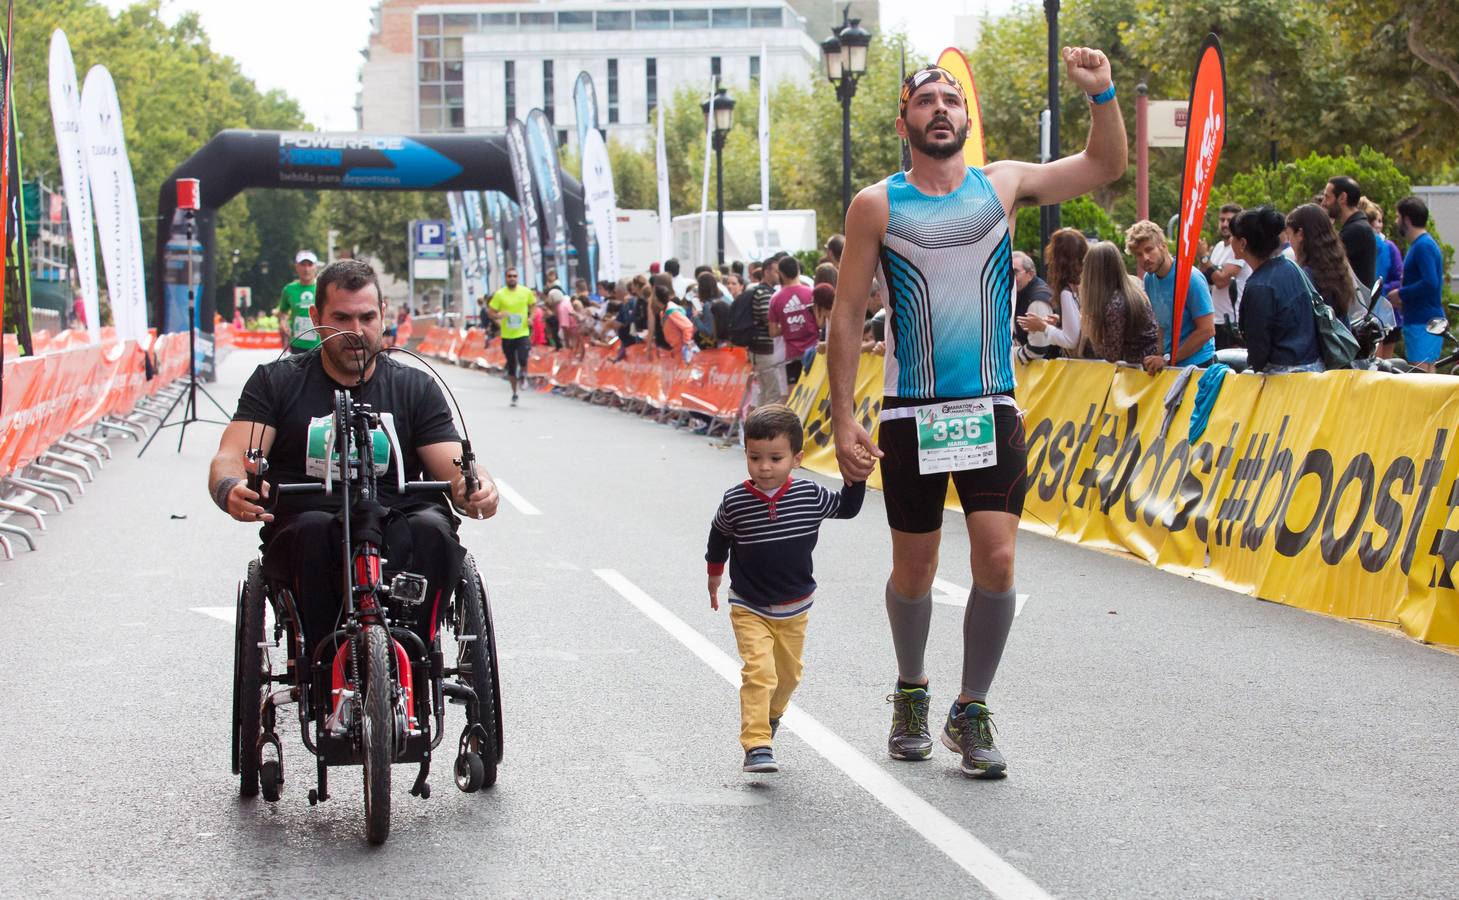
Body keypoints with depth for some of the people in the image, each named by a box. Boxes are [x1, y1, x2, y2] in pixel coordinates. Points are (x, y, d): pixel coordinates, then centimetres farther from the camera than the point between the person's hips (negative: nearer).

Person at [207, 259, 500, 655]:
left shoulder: (415, 388, 15)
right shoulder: (276, 382, 13)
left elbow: (453, 468, 5)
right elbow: (230, 458, 1)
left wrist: (476, 488, -21)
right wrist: (232, 490, -25)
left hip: (397, 537, 1)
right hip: (304, 539, -1)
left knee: (432, 531, -33)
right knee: (315, 530, -36)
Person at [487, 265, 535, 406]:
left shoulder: (526, 292, 0)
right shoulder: (500, 294, -4)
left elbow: (533, 305, 16)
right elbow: (490, 312, 0)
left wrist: (531, 318, -2)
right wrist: (498, 316, -21)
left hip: (523, 333, -1)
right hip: (507, 335, 1)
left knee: (522, 360, -22)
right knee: (511, 367, 9)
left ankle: (523, 374, 13)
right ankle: (514, 394, 24)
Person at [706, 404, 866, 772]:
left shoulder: (810, 496, -13)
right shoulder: (735, 501, -16)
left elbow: (845, 508, 7)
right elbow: (719, 537, 5)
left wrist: (856, 479, -11)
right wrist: (714, 577, 18)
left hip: (795, 607, 3)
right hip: (749, 607, -3)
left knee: (788, 673, 20)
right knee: (759, 671, -20)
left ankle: (770, 715, 50)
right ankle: (756, 745, -22)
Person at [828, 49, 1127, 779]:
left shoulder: (1003, 184, 5)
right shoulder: (876, 205, -1)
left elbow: (1105, 166, 12)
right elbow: (846, 317, -1)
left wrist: (1101, 94, -6)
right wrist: (843, 419, -7)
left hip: (991, 409, 1)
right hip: (911, 414, -1)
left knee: (997, 560, -10)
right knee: (914, 571, 8)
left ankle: (971, 713, 6)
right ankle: (911, 693, 34)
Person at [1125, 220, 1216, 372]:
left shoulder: (1190, 278, -17)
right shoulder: (1149, 279, 4)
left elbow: (1207, 330, -19)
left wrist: (1168, 359, -17)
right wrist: (1160, 356, 0)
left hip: (1196, 364, -6)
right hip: (1166, 365, 6)